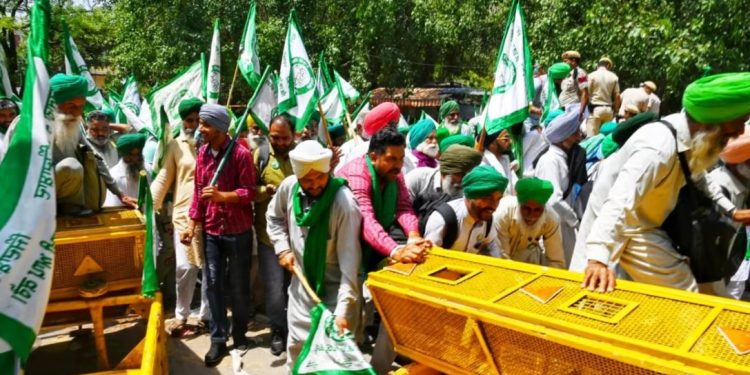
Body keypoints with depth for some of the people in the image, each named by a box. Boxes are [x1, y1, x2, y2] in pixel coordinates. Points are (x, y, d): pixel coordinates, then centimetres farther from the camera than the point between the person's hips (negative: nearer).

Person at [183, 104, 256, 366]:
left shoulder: (241, 154, -12)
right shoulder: (202, 153, 5)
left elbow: (249, 192, -14)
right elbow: (198, 191, 11)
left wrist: (221, 195, -28)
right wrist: (193, 224, 8)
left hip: (238, 230, -4)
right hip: (211, 231, 5)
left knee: (239, 285, 8)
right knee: (213, 284, 5)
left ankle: (239, 333, 26)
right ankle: (218, 339, 15)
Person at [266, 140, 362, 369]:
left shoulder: (344, 202, -27)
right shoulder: (289, 187, -11)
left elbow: (349, 260, -27)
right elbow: (274, 217, 12)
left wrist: (344, 309, -28)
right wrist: (283, 249, -1)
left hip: (334, 288, -5)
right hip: (302, 282, 5)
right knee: (297, 343, 19)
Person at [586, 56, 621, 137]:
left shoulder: (592, 76, -2)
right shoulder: (614, 77, 6)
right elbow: (617, 96, 5)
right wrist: (615, 111, 14)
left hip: (595, 108, -3)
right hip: (608, 109, 4)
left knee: (592, 136, -6)